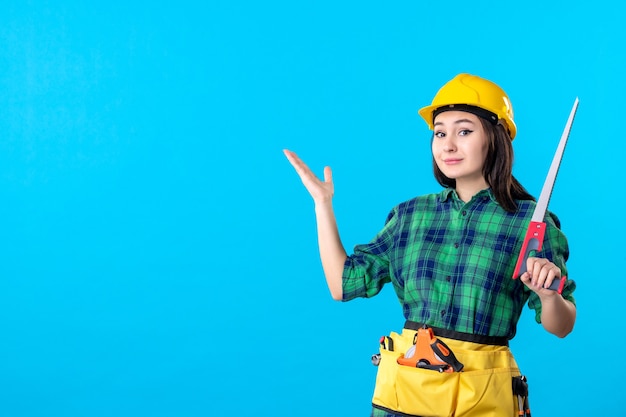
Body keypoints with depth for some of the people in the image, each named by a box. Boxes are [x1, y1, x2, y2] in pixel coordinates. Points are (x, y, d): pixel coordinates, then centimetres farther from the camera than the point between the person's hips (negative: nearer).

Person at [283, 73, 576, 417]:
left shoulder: (528, 221, -6)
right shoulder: (411, 215, 4)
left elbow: (561, 327, -4)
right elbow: (343, 285, 1)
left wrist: (549, 295, -26)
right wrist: (322, 204, 2)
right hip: (403, 387, 3)